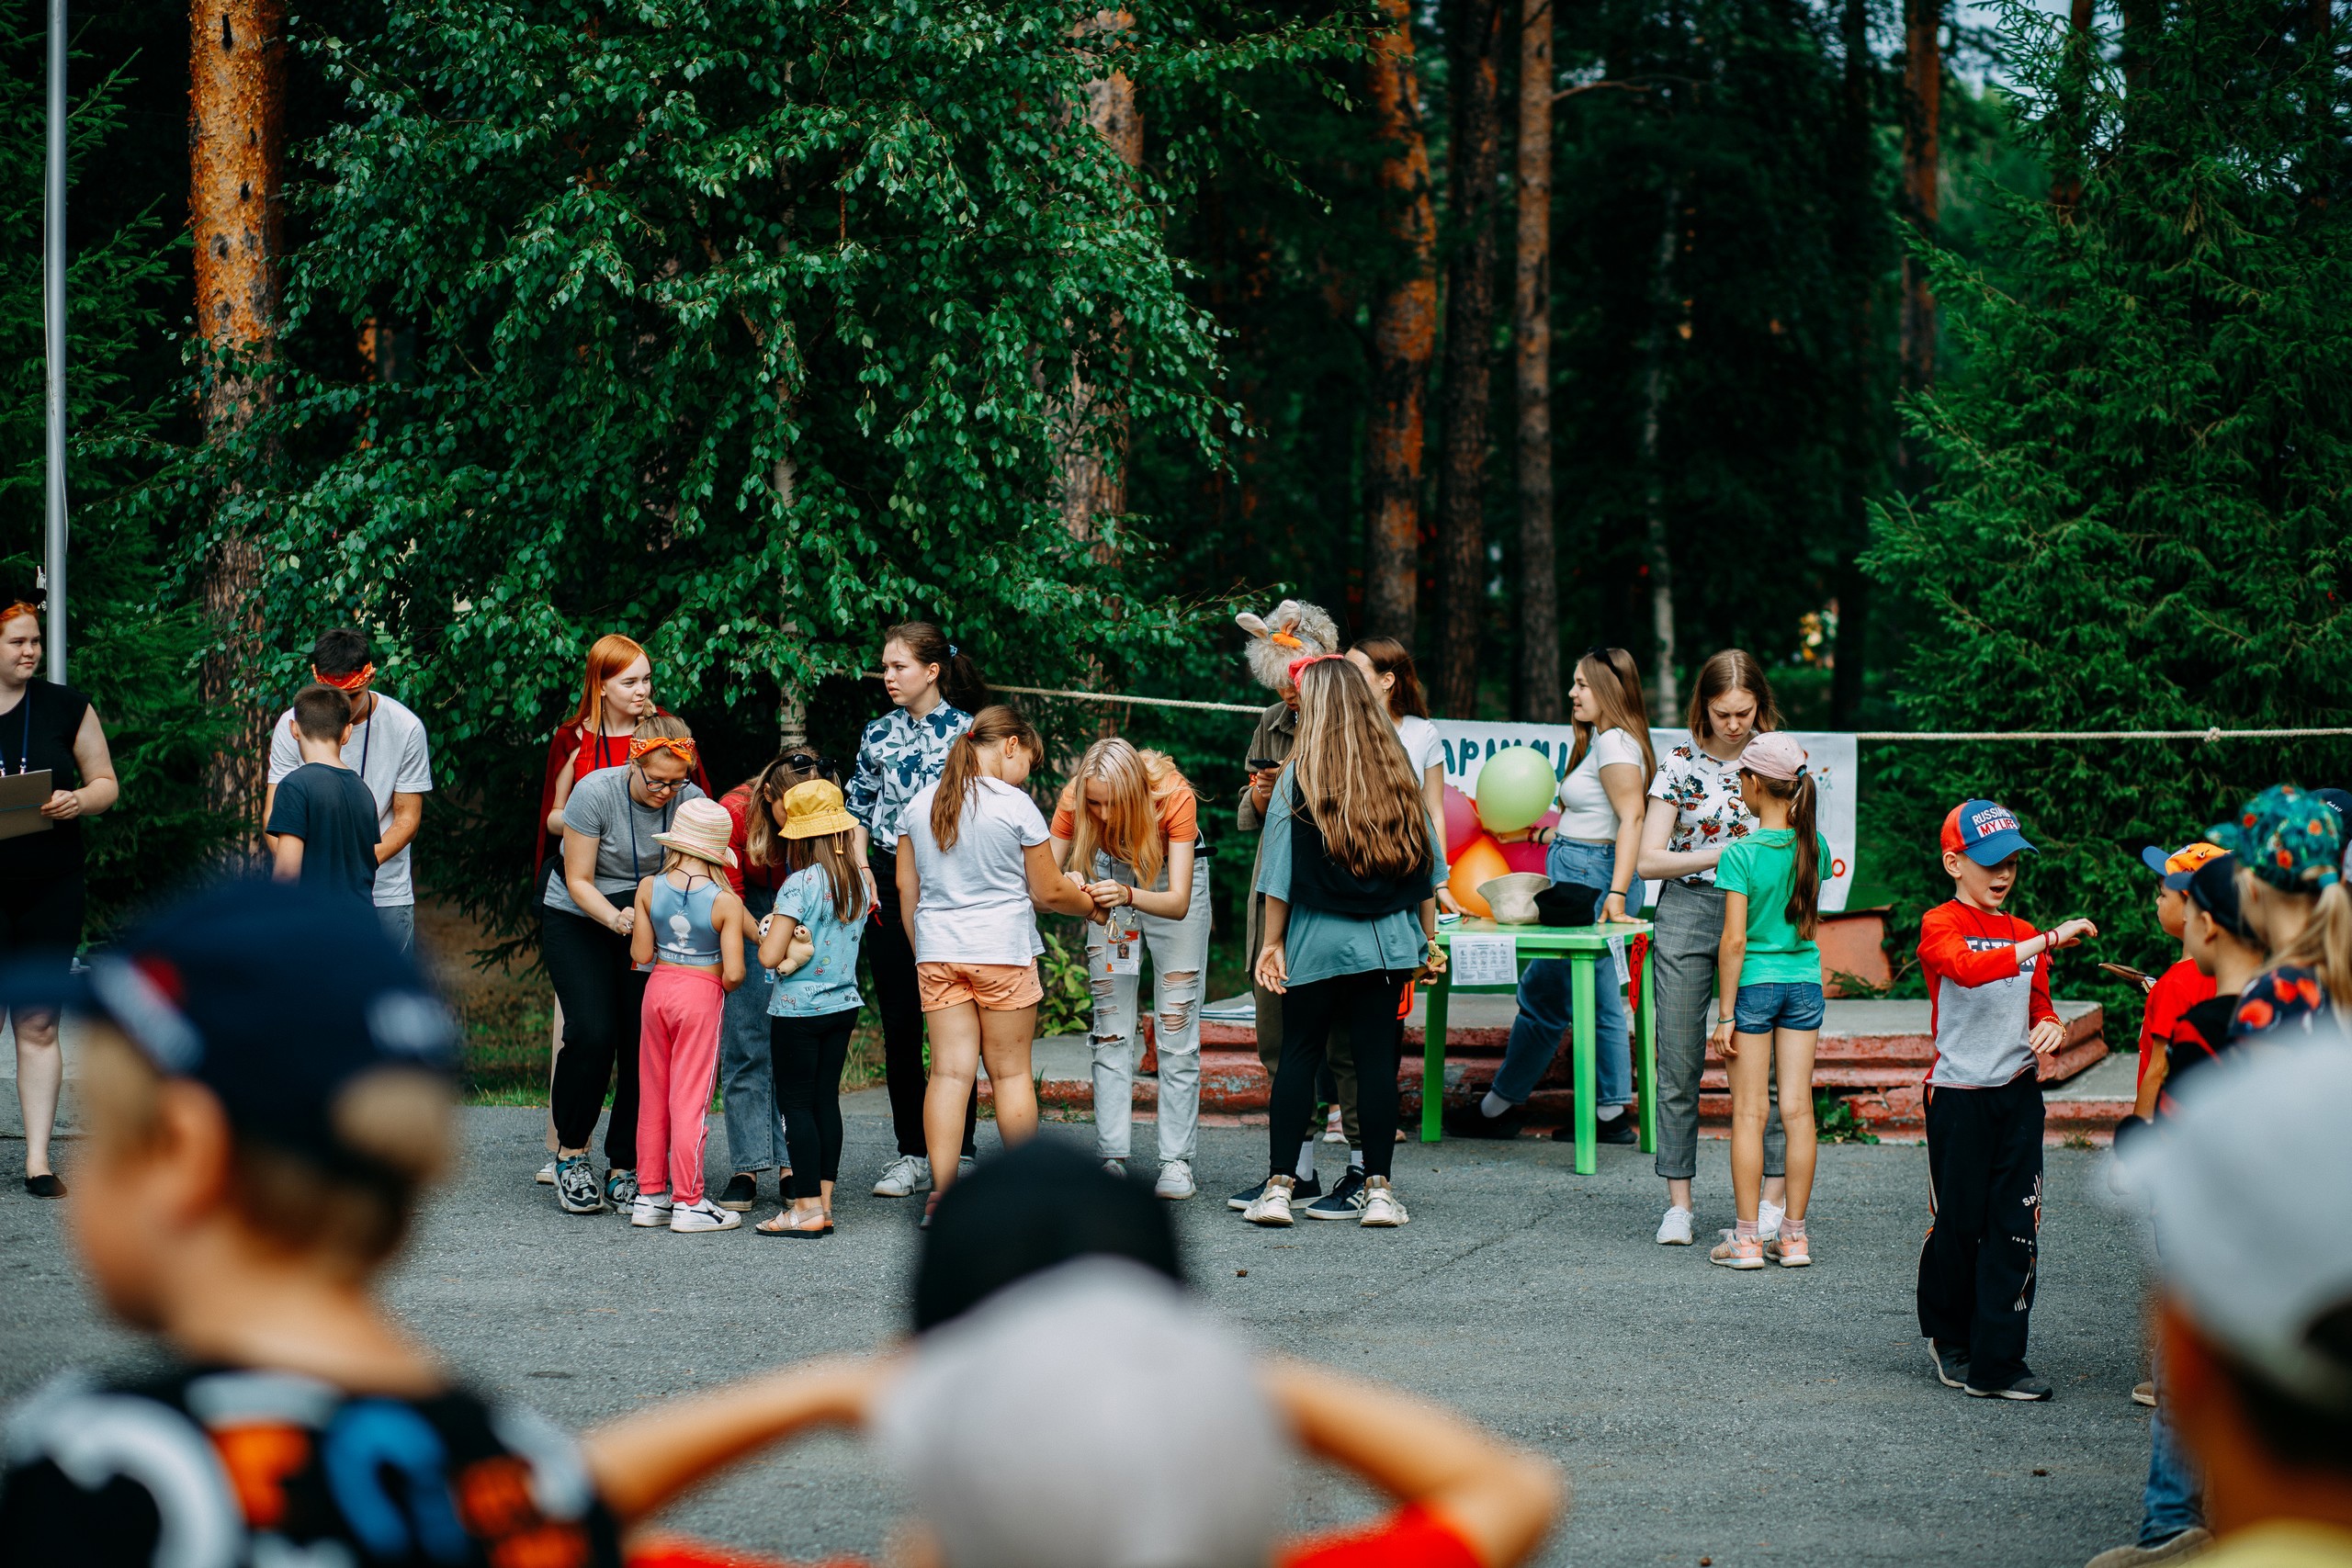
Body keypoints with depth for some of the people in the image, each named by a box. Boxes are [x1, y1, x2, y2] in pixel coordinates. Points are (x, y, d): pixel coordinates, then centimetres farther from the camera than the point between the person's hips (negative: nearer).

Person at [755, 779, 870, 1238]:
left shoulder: (800, 884, -16)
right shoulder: (856, 881, 4)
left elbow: (769, 956, -18)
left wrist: (769, 937, 1)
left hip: (798, 1010, -7)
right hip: (844, 1004, 7)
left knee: (797, 1104, -1)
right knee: (826, 1100, 10)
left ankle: (808, 1207, -3)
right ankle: (823, 1201, 12)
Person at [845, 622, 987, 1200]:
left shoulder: (966, 730, -2)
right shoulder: (879, 734, 9)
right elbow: (858, 808, 16)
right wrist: (861, 869, 2)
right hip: (888, 886, 4)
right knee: (899, 1025, 4)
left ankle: (959, 1152, 5)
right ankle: (911, 1153, 11)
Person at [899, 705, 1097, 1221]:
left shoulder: (920, 804, 6)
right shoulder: (1015, 806, -8)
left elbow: (907, 888, 11)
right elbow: (1047, 892, -3)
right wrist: (1088, 902, 17)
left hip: (937, 951, 4)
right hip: (1003, 950, -4)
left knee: (950, 1071, 1)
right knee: (1010, 1071, 6)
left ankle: (940, 1196, -6)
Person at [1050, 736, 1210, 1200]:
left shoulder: (1175, 797, -36)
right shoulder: (1074, 799, -28)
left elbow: (1178, 902, -38)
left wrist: (1130, 896, -56)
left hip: (1171, 877, -2)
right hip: (1112, 874, 2)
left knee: (1177, 1027, -6)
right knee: (1111, 1028, -3)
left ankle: (1177, 1162, -3)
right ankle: (1111, 1159, -2)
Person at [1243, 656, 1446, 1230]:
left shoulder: (1299, 776, -6)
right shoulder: (1398, 772, 3)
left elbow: (1280, 873, -5)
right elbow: (1426, 863, 8)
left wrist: (1272, 944, 3)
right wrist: (1428, 937, 17)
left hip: (1316, 940, -2)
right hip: (1388, 942, 2)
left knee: (1298, 1055, 5)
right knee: (1377, 1059, 4)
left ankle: (1279, 1184, 2)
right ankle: (1377, 1188, 5)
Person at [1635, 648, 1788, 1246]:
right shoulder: (1680, 764, 3)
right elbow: (1649, 860, 0)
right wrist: (1720, 854, -12)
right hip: (1687, 912, 0)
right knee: (1679, 1063, 1)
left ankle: (1773, 1198, 5)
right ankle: (1678, 1203, 7)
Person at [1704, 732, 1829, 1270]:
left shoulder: (1740, 854, -15)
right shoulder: (1815, 846, 0)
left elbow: (1734, 940, -17)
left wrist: (1726, 1013, -11)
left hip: (1754, 983, -4)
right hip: (1805, 980, 4)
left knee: (1749, 1112, 2)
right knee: (1798, 1109, 6)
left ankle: (1747, 1239, 4)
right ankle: (1794, 1236, 10)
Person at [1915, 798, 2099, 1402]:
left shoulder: (2025, 935, 13)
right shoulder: (1940, 925, -7)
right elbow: (1970, 968, -28)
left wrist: (2050, 1026, -6)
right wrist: (2050, 940, -36)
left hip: (2018, 1093, 5)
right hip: (1958, 1095, -5)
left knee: (2016, 1226, -1)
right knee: (1958, 1222, 3)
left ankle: (1997, 1363, 2)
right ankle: (1949, 1339, 26)